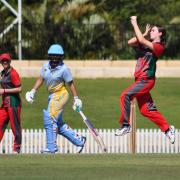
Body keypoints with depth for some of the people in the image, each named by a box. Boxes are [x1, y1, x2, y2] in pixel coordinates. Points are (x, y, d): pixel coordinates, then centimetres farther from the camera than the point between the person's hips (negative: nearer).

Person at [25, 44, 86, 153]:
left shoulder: (64, 69, -13)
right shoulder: (46, 66, 5)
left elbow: (71, 84, -9)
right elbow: (41, 79, 12)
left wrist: (76, 99, -8)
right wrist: (33, 91, 1)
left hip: (60, 95, -8)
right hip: (52, 96, 8)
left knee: (50, 120, -13)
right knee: (58, 124, 12)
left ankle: (51, 147, -7)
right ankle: (79, 140, 21)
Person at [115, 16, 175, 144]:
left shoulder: (159, 47, -9)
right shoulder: (146, 45, 16)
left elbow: (141, 41, -20)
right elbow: (131, 42, 8)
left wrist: (135, 23, -15)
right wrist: (145, 34, 5)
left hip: (146, 80, -9)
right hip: (141, 80, 9)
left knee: (126, 95, -20)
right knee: (146, 109, 9)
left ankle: (126, 125, -16)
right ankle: (167, 129, 19)